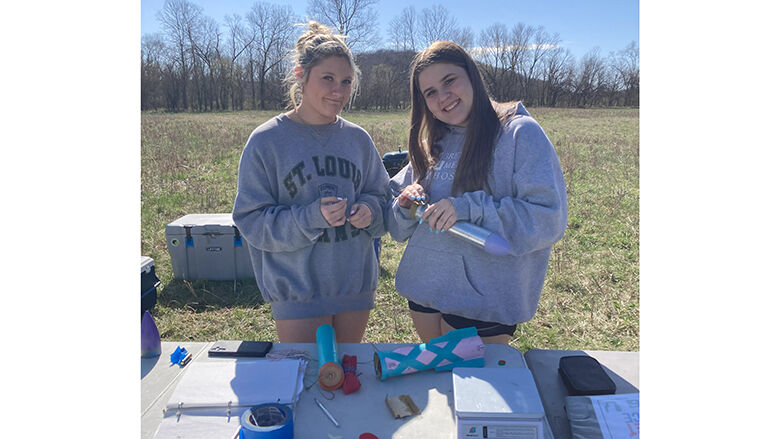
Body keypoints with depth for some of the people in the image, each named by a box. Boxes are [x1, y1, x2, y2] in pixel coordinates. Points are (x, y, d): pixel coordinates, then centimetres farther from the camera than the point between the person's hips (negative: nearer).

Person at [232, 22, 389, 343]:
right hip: (297, 290, -4)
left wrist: (369, 210, -11)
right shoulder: (266, 141, -8)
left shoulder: (358, 139, 3)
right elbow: (250, 220, -10)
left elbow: (380, 195, 12)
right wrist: (312, 217, -24)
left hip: (356, 285, 4)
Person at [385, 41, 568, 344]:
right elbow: (398, 227, 11)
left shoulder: (520, 133, -10)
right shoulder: (432, 145, 9)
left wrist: (469, 208, -26)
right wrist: (407, 204, -11)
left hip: (484, 300, -6)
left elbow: (549, 218, -19)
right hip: (424, 288, 6)